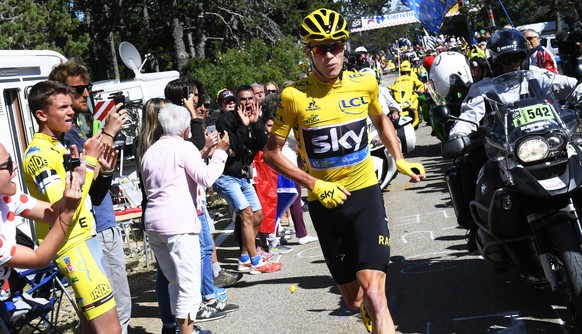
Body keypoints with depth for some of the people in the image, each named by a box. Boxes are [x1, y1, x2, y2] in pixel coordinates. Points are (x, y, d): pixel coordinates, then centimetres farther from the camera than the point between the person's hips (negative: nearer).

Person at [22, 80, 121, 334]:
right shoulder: (38, 155, -16)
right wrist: (88, 160, -21)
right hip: (71, 245, -10)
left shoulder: (60, 146, 14)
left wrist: (100, 167, 5)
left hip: (85, 237, 10)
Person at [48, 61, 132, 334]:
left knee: (122, 308, 18)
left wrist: (113, 130, 7)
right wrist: (108, 133, -20)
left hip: (107, 226, 10)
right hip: (91, 232, -10)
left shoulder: (79, 124, 14)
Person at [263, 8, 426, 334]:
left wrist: (400, 160, 7)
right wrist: (315, 185, -15)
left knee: (373, 294, -16)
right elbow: (272, 153, -5)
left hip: (365, 194, 0)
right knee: (353, 298, 13)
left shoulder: (365, 83, -5)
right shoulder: (294, 95, -12)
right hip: (325, 202, 0)